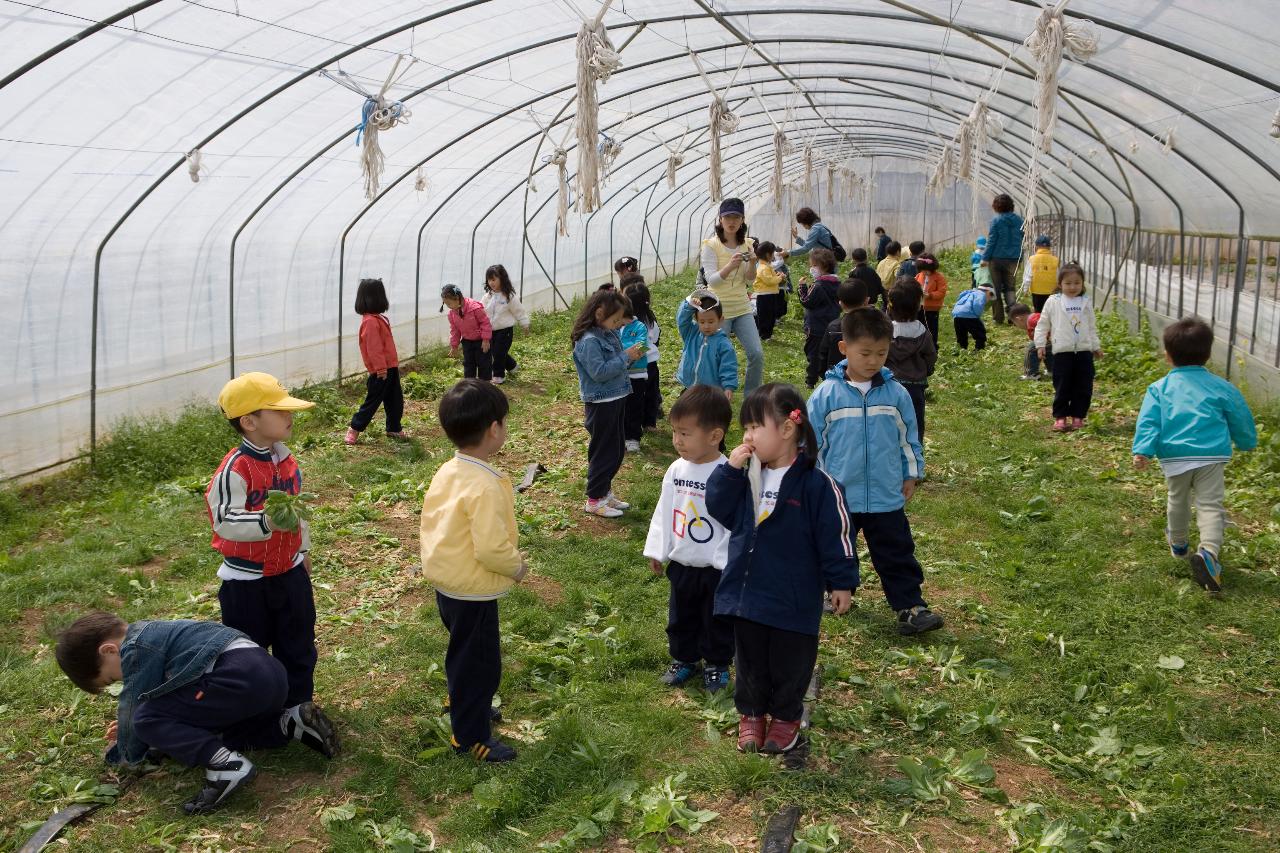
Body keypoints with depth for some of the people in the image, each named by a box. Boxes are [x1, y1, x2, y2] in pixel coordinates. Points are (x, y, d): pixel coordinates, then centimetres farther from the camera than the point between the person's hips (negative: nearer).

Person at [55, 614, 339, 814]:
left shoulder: (135, 648, 1)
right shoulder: (151, 633, 30)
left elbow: (135, 710, 5)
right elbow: (172, 700, 40)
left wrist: (118, 752, 23)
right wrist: (131, 728, 36)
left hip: (240, 675, -10)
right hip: (271, 672, 10)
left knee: (147, 720, -3)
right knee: (214, 730, 32)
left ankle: (225, 765, -19)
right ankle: (292, 722, 13)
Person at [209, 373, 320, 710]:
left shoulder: (287, 460, 0)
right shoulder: (234, 470, -24)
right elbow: (224, 520, -31)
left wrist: (303, 549, 20)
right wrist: (267, 522, -44)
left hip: (290, 571, 7)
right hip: (247, 579, -6)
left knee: (298, 645, 18)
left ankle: (298, 705, 35)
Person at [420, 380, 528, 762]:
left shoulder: (446, 472, -1)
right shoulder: (485, 486, -29)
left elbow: (433, 524, 9)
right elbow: (492, 548, -31)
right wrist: (518, 567, -11)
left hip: (446, 581, 9)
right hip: (473, 592, -9)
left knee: (464, 652, 29)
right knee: (480, 662, 8)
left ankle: (463, 703, 49)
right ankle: (471, 736, 21)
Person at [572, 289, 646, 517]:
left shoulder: (610, 335, 8)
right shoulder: (589, 341, -20)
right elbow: (599, 371, -26)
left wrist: (630, 357, 0)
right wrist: (625, 357, -21)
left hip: (616, 400, 9)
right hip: (601, 403, -9)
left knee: (617, 450, 17)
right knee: (603, 451, -1)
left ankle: (605, 491, 30)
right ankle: (594, 499, 10)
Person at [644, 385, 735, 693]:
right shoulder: (676, 470, -2)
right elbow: (664, 512, 7)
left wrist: (728, 564, -16)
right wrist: (656, 550, 10)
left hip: (716, 567, -5)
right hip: (680, 563, 6)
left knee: (717, 620, 12)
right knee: (680, 617, 19)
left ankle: (717, 664, 31)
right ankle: (684, 659, 38)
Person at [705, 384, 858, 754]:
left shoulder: (816, 484, -17)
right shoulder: (747, 477, 1)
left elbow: (835, 537, -13)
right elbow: (718, 509, -1)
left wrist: (841, 583, -9)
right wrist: (730, 470, -13)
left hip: (794, 599, -5)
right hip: (746, 593, 5)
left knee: (790, 664, 12)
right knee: (750, 661, 19)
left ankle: (786, 717, 32)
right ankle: (751, 713, 36)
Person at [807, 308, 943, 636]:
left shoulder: (896, 393, -3)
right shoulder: (825, 395, -9)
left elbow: (909, 437, 8)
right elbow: (812, 442, -3)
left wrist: (911, 473, 9)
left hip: (887, 497, 1)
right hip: (838, 496, -1)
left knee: (897, 556, 7)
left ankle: (911, 606, 12)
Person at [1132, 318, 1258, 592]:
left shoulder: (1159, 388, 9)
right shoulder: (1221, 387, 11)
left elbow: (1148, 421, -5)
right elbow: (1241, 418, 20)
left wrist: (1142, 451, -13)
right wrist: (1247, 442, 39)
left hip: (1173, 456, 1)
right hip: (1211, 455, -1)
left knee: (1178, 500, 23)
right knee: (1210, 505, -2)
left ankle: (1177, 543, 44)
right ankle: (1208, 551, -25)